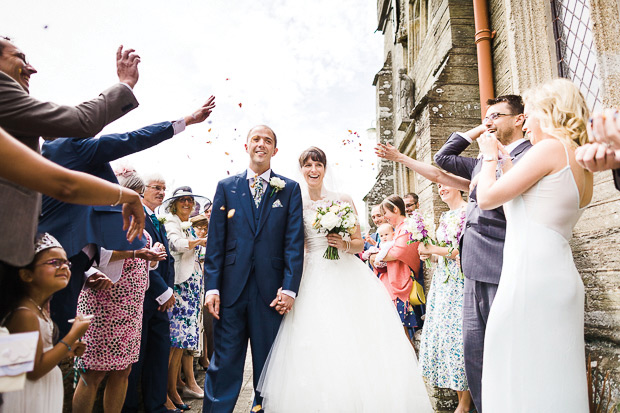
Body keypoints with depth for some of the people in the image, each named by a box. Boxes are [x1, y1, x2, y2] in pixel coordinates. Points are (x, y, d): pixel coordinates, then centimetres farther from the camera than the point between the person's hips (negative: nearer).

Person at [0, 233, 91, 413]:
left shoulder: (40, 309, 4)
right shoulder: (25, 315, -24)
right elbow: (34, 370, -24)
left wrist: (67, 350, 1)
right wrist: (73, 335, -22)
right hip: (30, 397, -9)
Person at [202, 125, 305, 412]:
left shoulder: (290, 189, 6)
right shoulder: (226, 187, 9)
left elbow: (294, 242, 0)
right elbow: (215, 241, 4)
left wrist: (290, 288, -8)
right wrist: (212, 287, -3)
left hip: (271, 290, 0)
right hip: (231, 289, 0)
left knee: (268, 364, 12)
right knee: (224, 363, 6)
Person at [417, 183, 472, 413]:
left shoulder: (468, 212, -7)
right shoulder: (444, 217, 18)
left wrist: (433, 249, -14)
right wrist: (430, 254, 6)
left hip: (462, 281, -8)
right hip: (443, 281, 8)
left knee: (458, 334, -6)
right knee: (444, 332, 6)